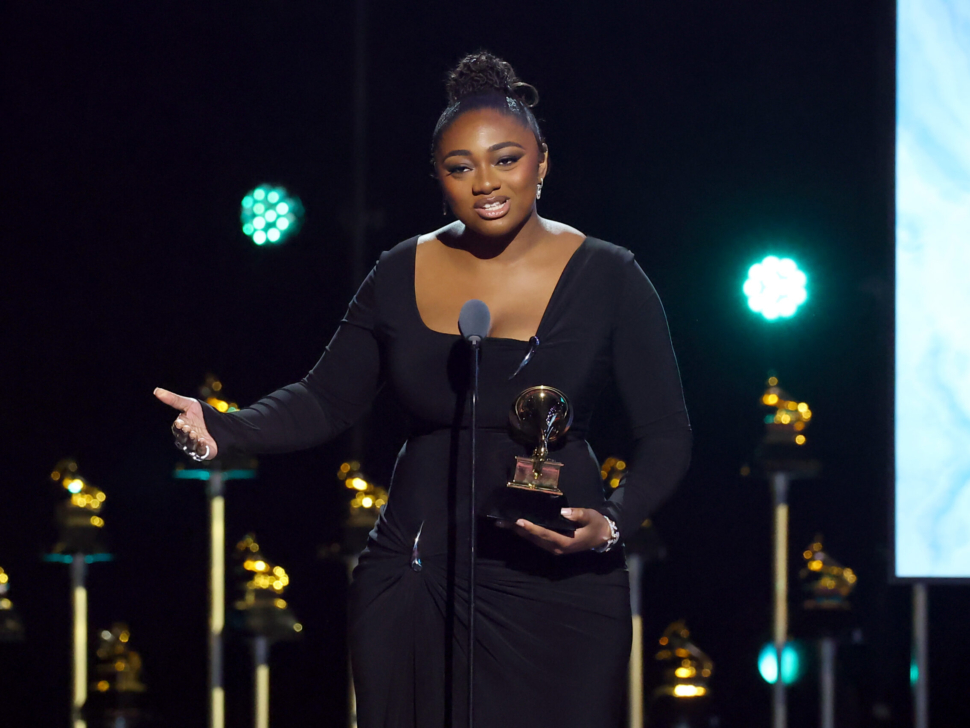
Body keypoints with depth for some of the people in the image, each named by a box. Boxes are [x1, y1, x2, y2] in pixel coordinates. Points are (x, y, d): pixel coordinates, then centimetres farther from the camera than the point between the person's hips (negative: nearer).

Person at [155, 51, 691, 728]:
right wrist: (222, 429, -9)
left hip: (556, 591, -2)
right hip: (417, 588, 3)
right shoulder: (402, 276, 5)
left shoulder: (608, 279, -3)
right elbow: (324, 404, 9)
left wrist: (611, 524, -20)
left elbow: (667, 437, -2)